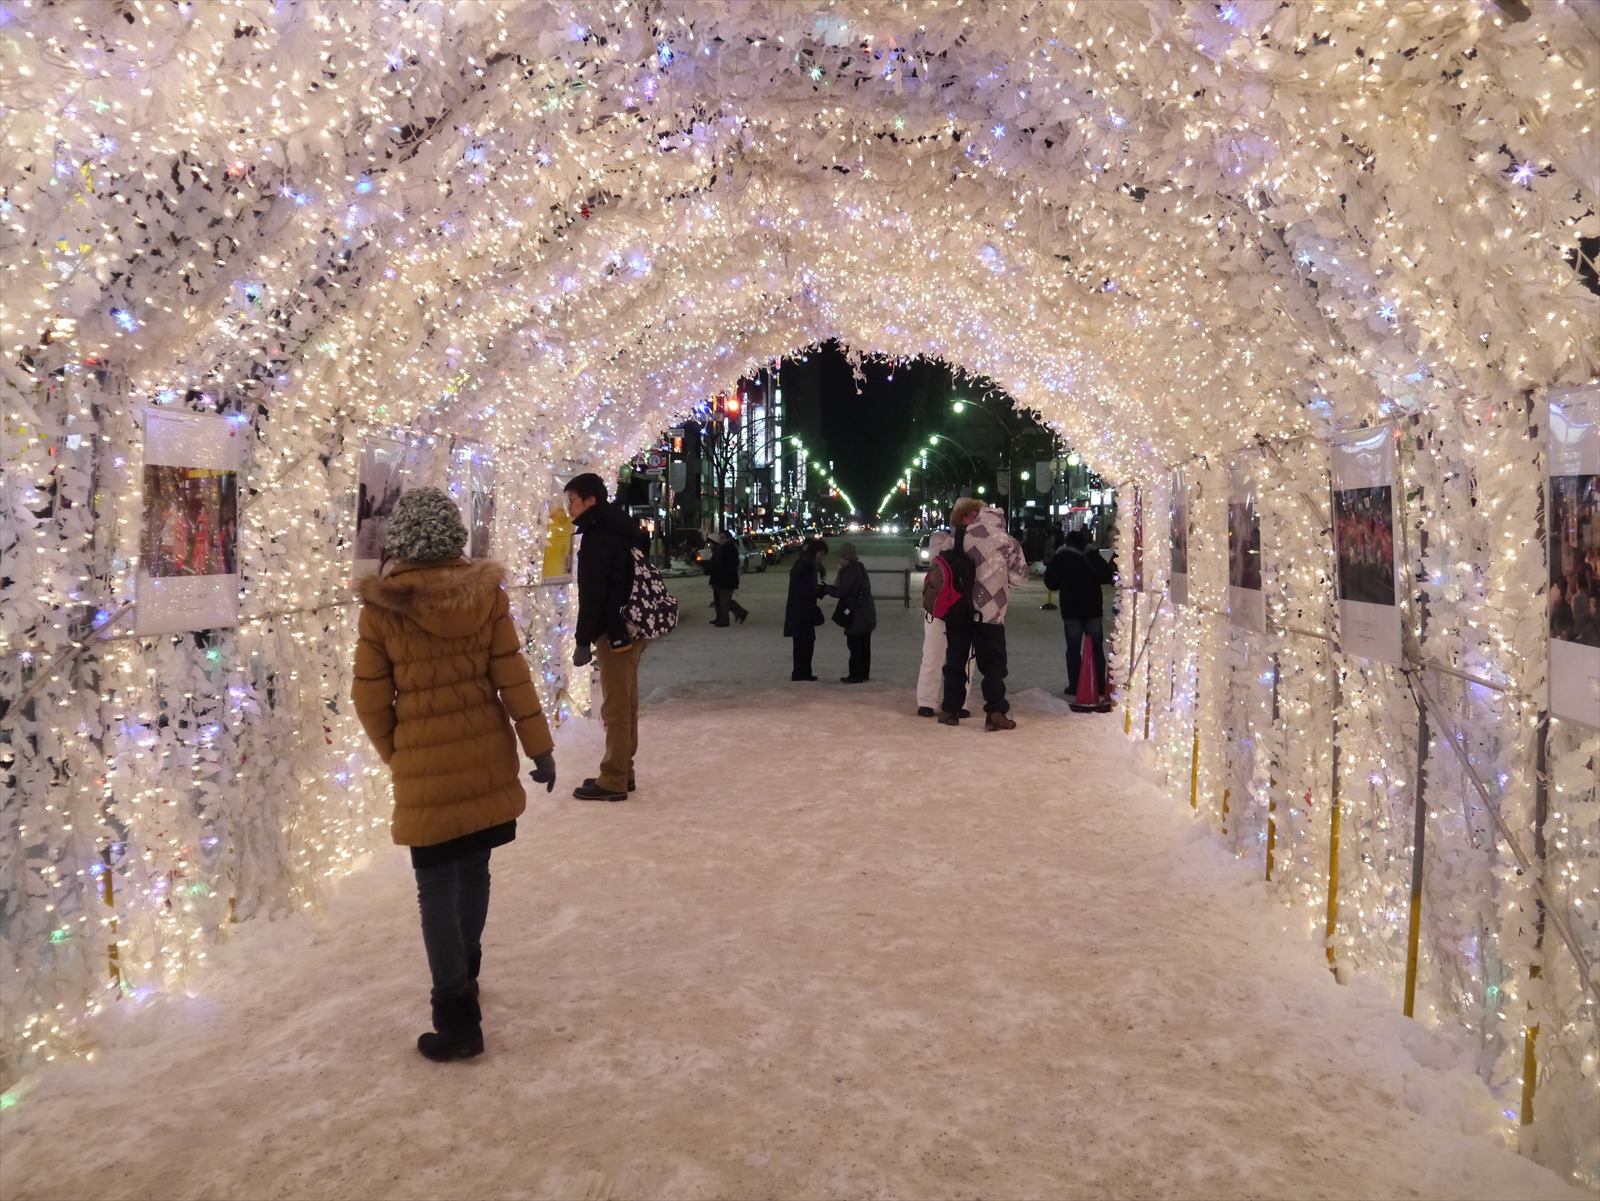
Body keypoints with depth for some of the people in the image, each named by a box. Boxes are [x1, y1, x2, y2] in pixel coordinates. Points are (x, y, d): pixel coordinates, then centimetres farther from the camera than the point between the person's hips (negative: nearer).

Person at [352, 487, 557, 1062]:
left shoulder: (381, 605, -10)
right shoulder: (485, 591, -6)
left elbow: (371, 698, -4)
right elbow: (512, 677, -4)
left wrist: (394, 753, 13)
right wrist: (539, 746, 4)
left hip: (424, 764, -3)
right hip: (487, 755, 3)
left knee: (437, 886, 5)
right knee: (473, 869, 19)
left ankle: (458, 1018, 5)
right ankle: (463, 974, 39)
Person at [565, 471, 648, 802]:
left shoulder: (596, 537, -15)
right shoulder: (622, 530, 15)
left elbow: (591, 595, -20)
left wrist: (583, 641, -16)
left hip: (615, 632, -10)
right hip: (632, 627, 10)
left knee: (615, 707, -5)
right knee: (626, 704, 15)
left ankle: (613, 781, 1)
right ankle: (623, 772, 23)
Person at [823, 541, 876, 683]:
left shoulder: (850, 571, -16)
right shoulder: (858, 568, 14)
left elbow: (842, 591, -18)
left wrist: (826, 589, -3)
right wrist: (830, 588, 7)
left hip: (857, 614, -10)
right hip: (865, 612, 10)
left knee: (855, 646, -5)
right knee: (863, 645, 14)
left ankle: (856, 675, -2)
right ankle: (863, 674, 20)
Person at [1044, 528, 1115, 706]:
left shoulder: (1061, 558, -5)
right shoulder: (1093, 556, 0)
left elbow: (1050, 582, -3)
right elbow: (1107, 576, 8)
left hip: (1071, 609, -2)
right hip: (1093, 608, 2)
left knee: (1073, 648, 3)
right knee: (1097, 647, 7)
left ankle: (1075, 687, 1)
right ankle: (1100, 687, 7)